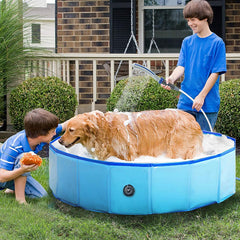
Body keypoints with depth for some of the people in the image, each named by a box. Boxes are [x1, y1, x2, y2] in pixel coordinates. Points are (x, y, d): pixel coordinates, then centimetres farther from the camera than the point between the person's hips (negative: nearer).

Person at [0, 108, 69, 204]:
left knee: (42, 195, -5)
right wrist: (22, 170, -55)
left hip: (19, 174, 7)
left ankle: (15, 188, 17)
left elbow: (64, 125, -4)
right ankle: (20, 198, -24)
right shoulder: (14, 147, -38)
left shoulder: (38, 136, -19)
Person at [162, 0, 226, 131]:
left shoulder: (217, 43, -5)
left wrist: (201, 96, -15)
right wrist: (172, 78, -20)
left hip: (207, 104, -4)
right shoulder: (187, 42, 9)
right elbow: (181, 66, 2)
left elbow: (215, 73, -8)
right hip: (185, 102, 4)